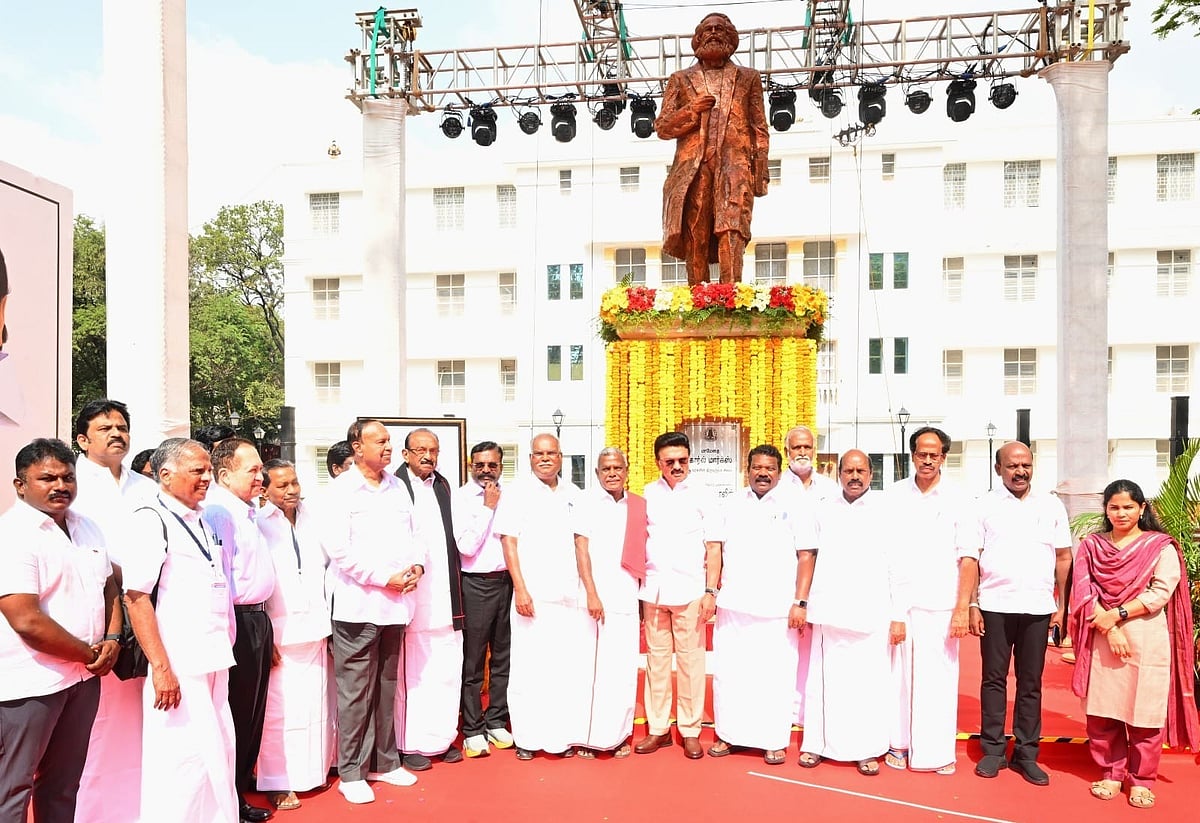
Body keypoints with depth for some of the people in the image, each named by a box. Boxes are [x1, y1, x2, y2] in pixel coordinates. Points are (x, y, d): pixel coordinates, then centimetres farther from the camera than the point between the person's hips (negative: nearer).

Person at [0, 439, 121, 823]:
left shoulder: (87, 527, 8)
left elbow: (109, 587, 16)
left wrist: (111, 639, -2)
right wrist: (89, 654, -12)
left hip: (84, 675, 7)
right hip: (31, 682, -7)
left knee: (64, 782, 18)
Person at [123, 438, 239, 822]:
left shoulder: (202, 521, 14)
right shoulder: (152, 520, -9)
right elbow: (136, 597, -16)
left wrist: (225, 648, 15)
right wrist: (161, 668, -19)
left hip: (214, 660, 7)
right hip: (179, 665, -7)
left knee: (218, 754, 14)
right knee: (184, 760, -1)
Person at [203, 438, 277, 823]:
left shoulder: (248, 509, 12)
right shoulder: (218, 511, -18)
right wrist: (230, 631, -21)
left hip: (258, 618, 9)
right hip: (238, 621, -9)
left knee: (253, 708, 19)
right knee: (236, 712, 4)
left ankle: (245, 780, 34)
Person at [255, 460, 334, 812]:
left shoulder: (312, 518, 8)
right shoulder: (258, 524, -6)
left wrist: (329, 622, 12)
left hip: (315, 631, 5)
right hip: (280, 635, -4)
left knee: (317, 705, 11)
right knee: (281, 710, 2)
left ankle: (313, 771, 28)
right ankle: (279, 783, 18)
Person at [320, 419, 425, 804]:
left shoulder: (397, 487, 12)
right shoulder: (340, 491, -6)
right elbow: (339, 549, -14)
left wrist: (417, 564, -3)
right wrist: (384, 578, -15)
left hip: (395, 603, 6)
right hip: (358, 604, -5)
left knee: (387, 686, 15)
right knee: (355, 691, 1)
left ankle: (385, 762, 27)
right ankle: (351, 772, 15)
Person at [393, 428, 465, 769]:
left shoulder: (443, 486, 13)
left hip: (445, 595, 6)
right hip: (412, 592, -6)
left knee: (447, 668, 10)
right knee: (412, 670, 2)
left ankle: (442, 736, 22)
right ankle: (410, 742, 16)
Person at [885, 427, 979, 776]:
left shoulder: (958, 502, 1)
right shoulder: (894, 495, 5)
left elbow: (968, 559, -2)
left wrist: (962, 609, -8)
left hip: (939, 607, -1)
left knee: (938, 679, 2)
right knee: (898, 675, 6)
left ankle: (938, 751, 15)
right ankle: (899, 743, 20)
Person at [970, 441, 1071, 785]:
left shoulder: (1051, 505, 7)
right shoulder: (985, 505, 1)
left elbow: (1064, 557, 9)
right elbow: (972, 558, 0)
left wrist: (1061, 605, 4)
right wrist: (972, 605, -4)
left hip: (1038, 607, 2)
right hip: (994, 606, -1)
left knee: (1031, 683, 9)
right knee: (994, 679, 7)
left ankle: (1026, 754, 19)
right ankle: (993, 750, 16)